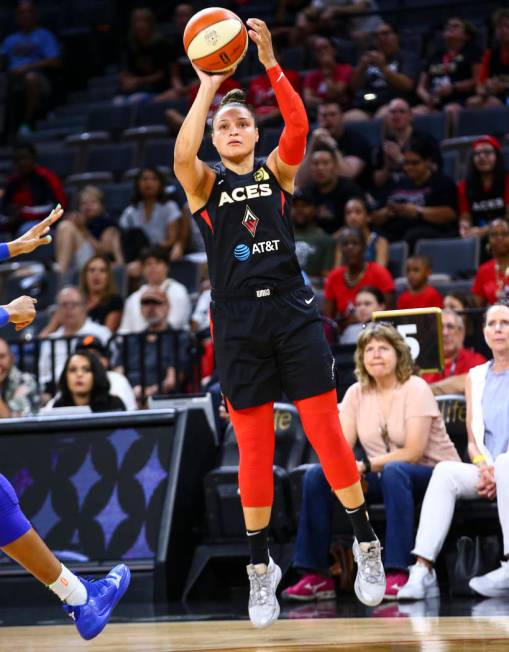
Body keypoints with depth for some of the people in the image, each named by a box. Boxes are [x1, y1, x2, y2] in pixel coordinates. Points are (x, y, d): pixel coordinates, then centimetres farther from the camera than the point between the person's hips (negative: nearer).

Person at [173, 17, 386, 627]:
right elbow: (182, 154, -18)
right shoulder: (204, 184, 5)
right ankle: (260, 566, 12)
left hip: (292, 311, 0)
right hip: (237, 321, 0)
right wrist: (207, 88, -15)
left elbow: (298, 126, -12)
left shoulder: (277, 170, 8)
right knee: (253, 447, 2)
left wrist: (270, 63, -19)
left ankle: (365, 542, 12)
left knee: (326, 430, -1)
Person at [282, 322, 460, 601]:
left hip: (433, 473, -6)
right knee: (316, 474, -12)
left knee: (393, 471, -39)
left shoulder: (415, 388, -12)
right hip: (382, 478, 6)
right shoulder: (356, 393, 5)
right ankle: (316, 575, -12)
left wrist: (365, 466, -29)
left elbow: (413, 452, -21)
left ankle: (398, 574, -42)